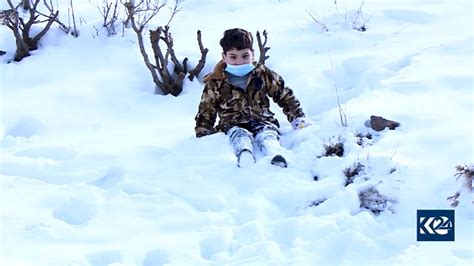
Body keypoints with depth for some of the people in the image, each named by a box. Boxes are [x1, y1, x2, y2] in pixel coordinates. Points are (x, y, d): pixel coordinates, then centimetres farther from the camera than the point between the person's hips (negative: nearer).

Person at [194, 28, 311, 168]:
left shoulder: (263, 74, 11)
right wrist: (203, 136, 3)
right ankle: (245, 160, -70)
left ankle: (277, 156, -68)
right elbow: (205, 113, 16)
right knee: (240, 136, -37)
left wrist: (298, 119, 11)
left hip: (262, 120, 1)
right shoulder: (215, 83, 7)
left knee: (266, 135, -35)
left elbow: (285, 96, 20)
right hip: (233, 124, -1)